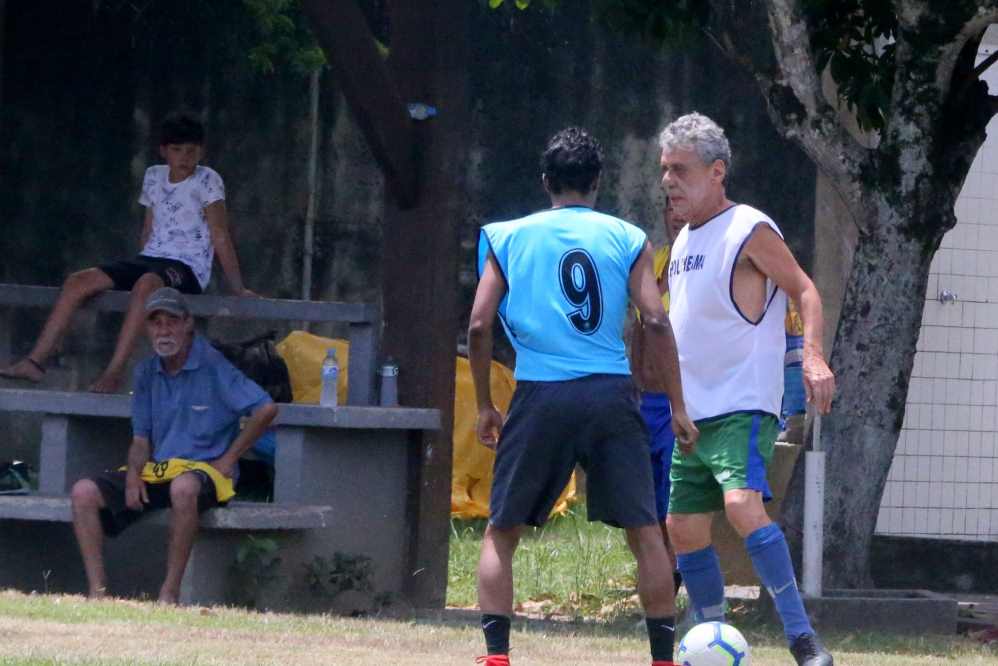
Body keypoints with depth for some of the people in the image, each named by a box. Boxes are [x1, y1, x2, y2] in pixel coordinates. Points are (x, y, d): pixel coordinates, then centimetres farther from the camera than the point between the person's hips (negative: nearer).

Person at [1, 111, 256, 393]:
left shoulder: (207, 180, -4)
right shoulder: (154, 176, 14)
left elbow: (220, 236, -7)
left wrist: (237, 288, -9)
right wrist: (137, 268, 14)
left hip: (188, 268, -6)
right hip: (149, 259, 6)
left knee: (145, 284, -40)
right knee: (78, 282, -11)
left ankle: (115, 371, -43)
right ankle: (35, 362, -13)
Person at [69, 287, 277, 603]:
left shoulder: (213, 366, -7)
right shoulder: (147, 372, 13)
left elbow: (266, 409, -13)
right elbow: (141, 438, 15)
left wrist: (228, 461, -10)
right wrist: (134, 474, -7)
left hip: (203, 469, -6)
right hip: (156, 471, 6)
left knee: (183, 487, -43)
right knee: (84, 492, -14)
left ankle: (170, 594, -36)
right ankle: (97, 592, -18)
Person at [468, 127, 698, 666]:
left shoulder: (508, 238, 9)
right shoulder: (626, 239, 7)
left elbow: (479, 327, 3)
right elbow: (655, 322, -1)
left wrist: (484, 407, 13)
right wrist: (678, 409, 3)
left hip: (540, 396, 0)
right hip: (611, 395, 0)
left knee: (501, 532, 11)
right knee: (644, 531, 8)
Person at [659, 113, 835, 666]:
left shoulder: (749, 231, -8)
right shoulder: (684, 241, 17)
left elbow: (804, 291, -11)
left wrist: (813, 356, -27)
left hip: (743, 408, -9)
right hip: (693, 414, 9)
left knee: (743, 506, -27)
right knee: (684, 529, 8)